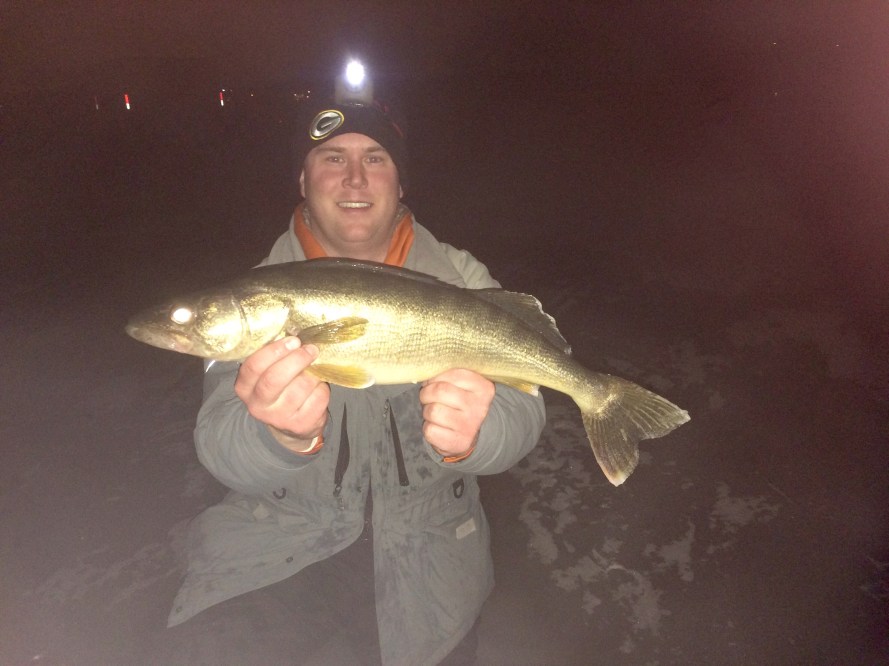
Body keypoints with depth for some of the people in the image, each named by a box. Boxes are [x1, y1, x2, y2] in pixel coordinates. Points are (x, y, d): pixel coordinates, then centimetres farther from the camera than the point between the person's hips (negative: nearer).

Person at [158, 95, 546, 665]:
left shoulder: (460, 280, -4)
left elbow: (520, 412, -14)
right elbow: (221, 449, -16)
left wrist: (474, 434, -38)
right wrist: (281, 435, -40)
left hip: (426, 540, 2)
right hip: (281, 539, -1)